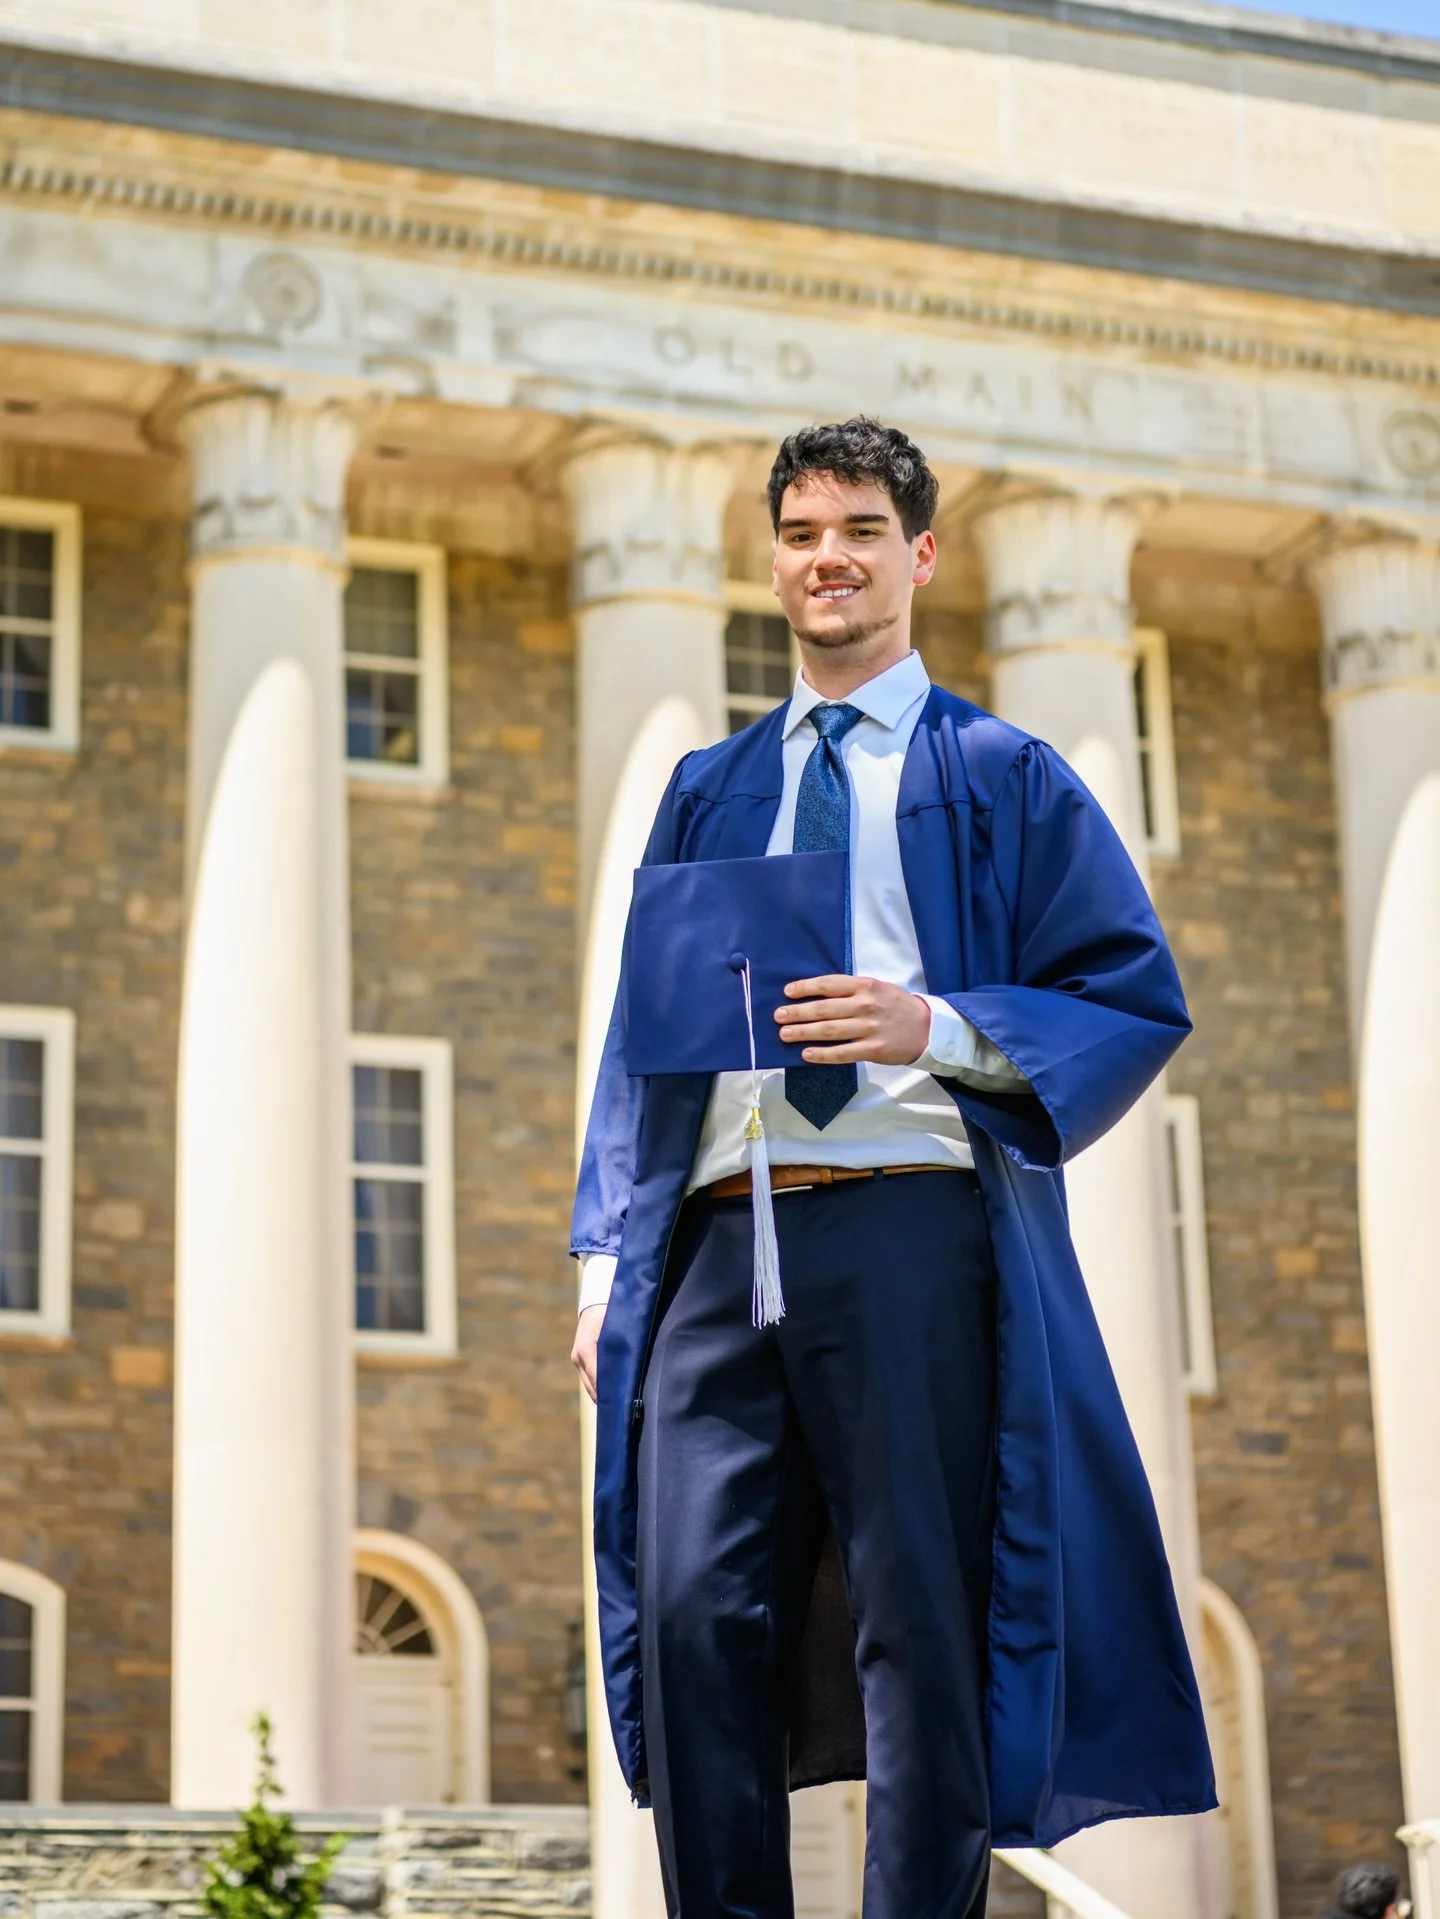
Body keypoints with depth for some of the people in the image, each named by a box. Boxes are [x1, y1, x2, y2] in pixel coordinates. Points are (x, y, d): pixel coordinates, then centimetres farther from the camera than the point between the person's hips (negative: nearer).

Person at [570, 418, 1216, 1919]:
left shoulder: (1001, 778, 11)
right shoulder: (709, 794, 23)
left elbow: (1137, 1001, 3)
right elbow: (637, 1034, 20)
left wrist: (939, 1029, -13)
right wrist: (607, 1260, 9)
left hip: (910, 1233, -3)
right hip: (719, 1244, 4)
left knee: (922, 1628, -5)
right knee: (695, 1614, -5)